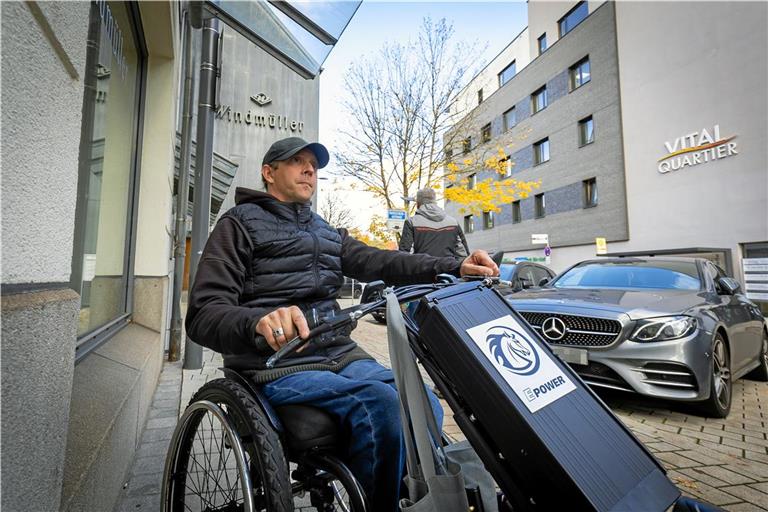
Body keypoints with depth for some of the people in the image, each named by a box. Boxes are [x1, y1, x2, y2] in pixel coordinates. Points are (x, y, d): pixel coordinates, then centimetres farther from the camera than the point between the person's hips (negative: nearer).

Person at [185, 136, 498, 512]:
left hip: (341, 355, 6)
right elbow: (203, 315, -10)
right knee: (380, 403, -27)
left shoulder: (326, 233, 19)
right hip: (278, 367, -5)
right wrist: (259, 322, -34)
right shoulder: (240, 224, 2)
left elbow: (376, 261, 1)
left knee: (425, 406, -14)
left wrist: (454, 268, -15)